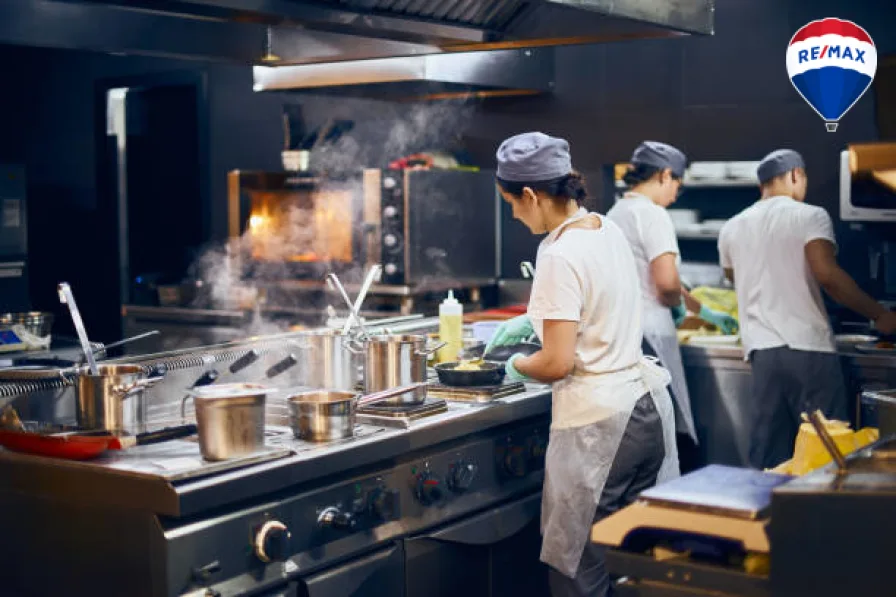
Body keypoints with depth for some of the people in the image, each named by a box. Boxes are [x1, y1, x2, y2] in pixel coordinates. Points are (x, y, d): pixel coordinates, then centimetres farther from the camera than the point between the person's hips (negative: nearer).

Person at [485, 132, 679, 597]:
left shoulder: (559, 255, -19)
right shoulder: (607, 229, 7)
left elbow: (557, 363, -19)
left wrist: (517, 365, 1)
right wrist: (532, 319, 26)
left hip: (597, 423, -9)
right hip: (647, 406, 9)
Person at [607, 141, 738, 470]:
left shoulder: (615, 214, 17)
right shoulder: (652, 215, -10)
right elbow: (666, 282, -22)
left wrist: (705, 312, 32)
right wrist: (677, 305, 2)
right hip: (649, 334, -9)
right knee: (676, 440, -2)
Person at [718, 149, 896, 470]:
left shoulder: (731, 229, 15)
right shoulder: (809, 216, -3)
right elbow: (826, 274, -17)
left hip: (762, 349, 5)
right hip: (808, 347, -5)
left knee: (769, 459, 8)